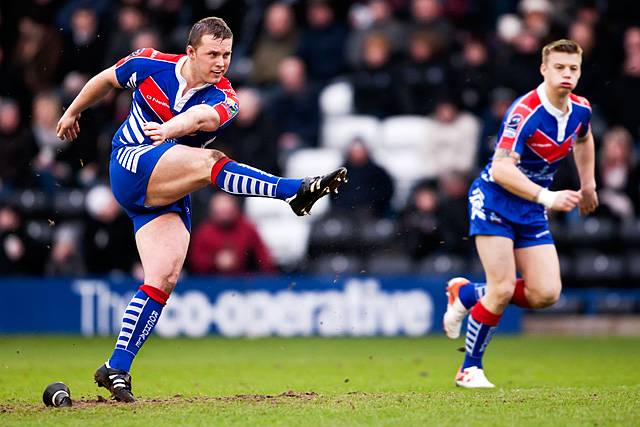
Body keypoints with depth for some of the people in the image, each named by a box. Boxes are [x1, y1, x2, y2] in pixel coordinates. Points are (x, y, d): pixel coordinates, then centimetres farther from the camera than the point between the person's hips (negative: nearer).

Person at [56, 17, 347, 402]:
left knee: (164, 278, -9)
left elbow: (204, 116, -31)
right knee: (208, 161, -28)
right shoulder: (149, 65, -3)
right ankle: (294, 190, -47)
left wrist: (171, 128, -52)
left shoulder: (225, 99, -5)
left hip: (170, 194, 3)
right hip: (131, 165, -3)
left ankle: (117, 369, -6)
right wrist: (73, 111, 30)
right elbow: (106, 80, 18)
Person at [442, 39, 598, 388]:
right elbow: (501, 169, -30)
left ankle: (467, 294, 18)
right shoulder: (525, 112, -24)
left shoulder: (580, 110, -1)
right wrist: (547, 197, -37)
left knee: (546, 294, -4)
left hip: (532, 210, 7)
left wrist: (588, 184, 25)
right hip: (494, 201, -7)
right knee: (503, 289, -15)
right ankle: (470, 369, 2)